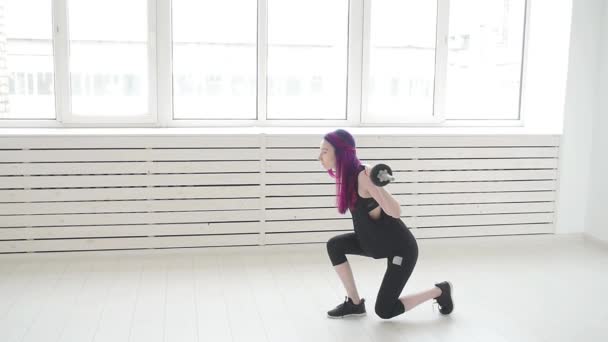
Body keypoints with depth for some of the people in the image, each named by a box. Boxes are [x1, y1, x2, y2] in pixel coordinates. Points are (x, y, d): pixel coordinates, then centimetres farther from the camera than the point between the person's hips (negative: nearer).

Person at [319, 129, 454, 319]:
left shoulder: (364, 176, -27)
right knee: (334, 245, -6)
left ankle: (439, 291, 17)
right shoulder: (346, 175, -2)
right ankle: (355, 303, 8)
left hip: (401, 248, -8)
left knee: (384, 311, -3)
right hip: (377, 242, 8)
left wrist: (377, 186, -46)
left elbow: (395, 212, -35)